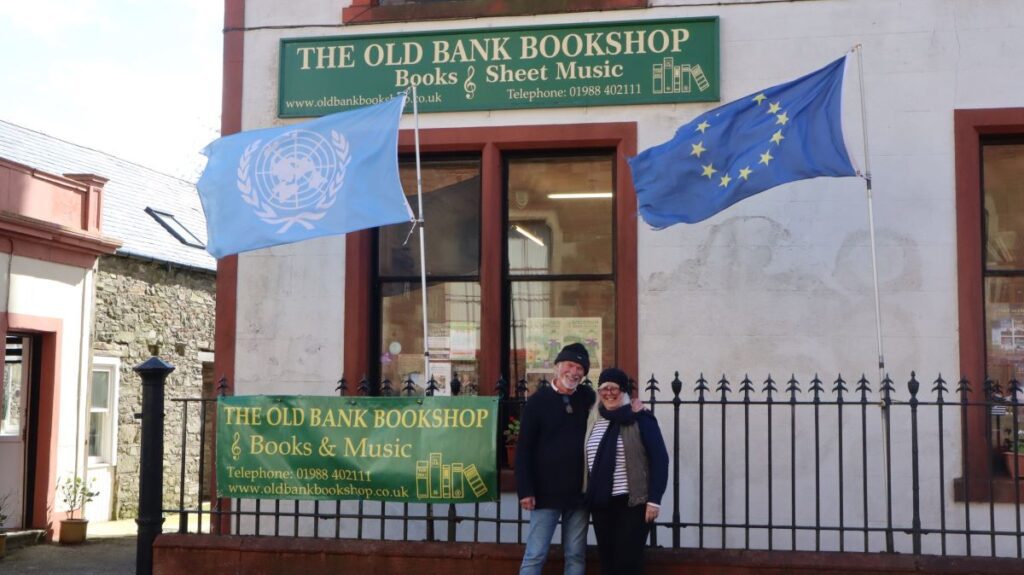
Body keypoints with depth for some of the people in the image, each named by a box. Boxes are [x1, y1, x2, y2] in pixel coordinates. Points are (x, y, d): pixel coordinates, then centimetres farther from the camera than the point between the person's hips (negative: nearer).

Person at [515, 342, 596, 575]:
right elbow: (524, 449, -5)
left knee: (576, 555, 8)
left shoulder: (587, 398, 7)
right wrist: (525, 491, -13)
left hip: (579, 493, 4)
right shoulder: (538, 400, -3)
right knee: (535, 555, -4)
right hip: (547, 492, -4)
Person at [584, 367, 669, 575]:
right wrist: (588, 495, 9)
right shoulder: (593, 422, 10)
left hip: (633, 503, -5)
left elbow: (659, 459, -9)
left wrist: (654, 500, -14)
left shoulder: (640, 419, -6)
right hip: (600, 504, 5)